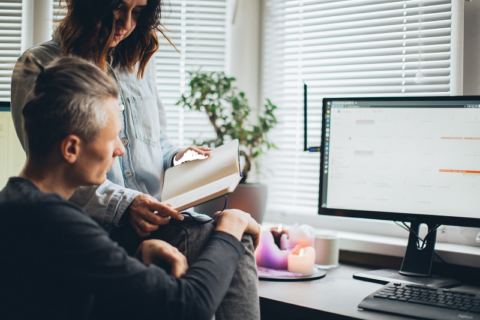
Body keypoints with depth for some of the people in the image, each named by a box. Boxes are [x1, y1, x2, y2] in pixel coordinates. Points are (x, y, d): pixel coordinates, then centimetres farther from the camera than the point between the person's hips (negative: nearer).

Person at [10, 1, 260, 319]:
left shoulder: (139, 62, 20)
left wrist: (176, 157, 5)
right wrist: (122, 205, -21)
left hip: (156, 218, 6)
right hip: (95, 227, -6)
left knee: (234, 242, -26)